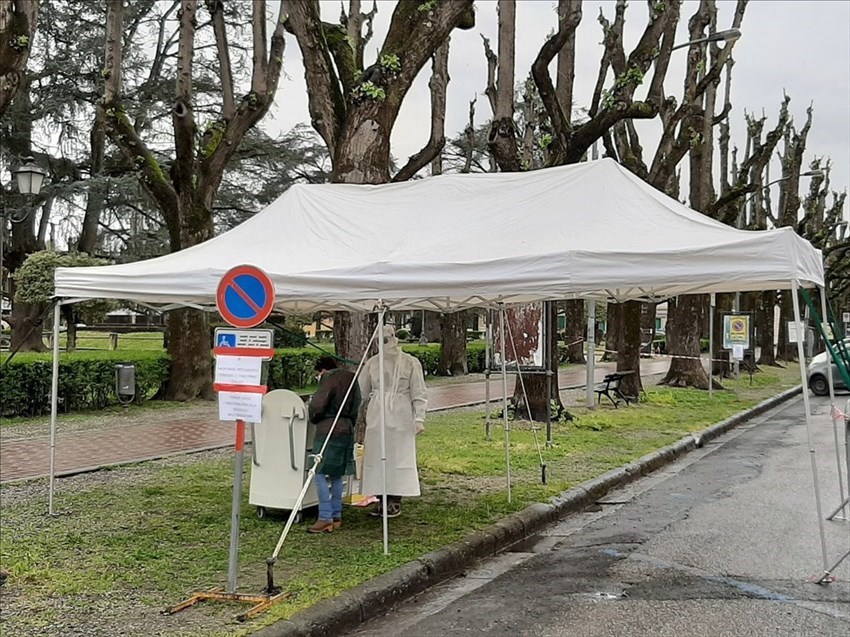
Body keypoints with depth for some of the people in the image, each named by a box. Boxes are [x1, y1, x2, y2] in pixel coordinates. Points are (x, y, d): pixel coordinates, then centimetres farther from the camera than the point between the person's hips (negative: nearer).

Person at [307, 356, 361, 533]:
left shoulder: (328, 379, -10)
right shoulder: (352, 379, 14)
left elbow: (317, 406, -16)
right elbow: (356, 406, 16)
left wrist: (313, 417, 4)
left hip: (329, 430, -8)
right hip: (347, 429, 8)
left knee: (320, 473, -5)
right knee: (336, 475, 15)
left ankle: (325, 517, -9)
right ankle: (336, 516, 17)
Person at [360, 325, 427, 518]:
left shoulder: (410, 363, -1)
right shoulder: (372, 363, 7)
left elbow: (418, 393, -1)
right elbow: (361, 391, 13)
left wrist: (419, 418, -7)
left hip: (401, 416, -3)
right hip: (376, 415, 3)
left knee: (399, 457, 0)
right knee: (377, 457, 4)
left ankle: (395, 502, 10)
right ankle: (383, 501, 13)